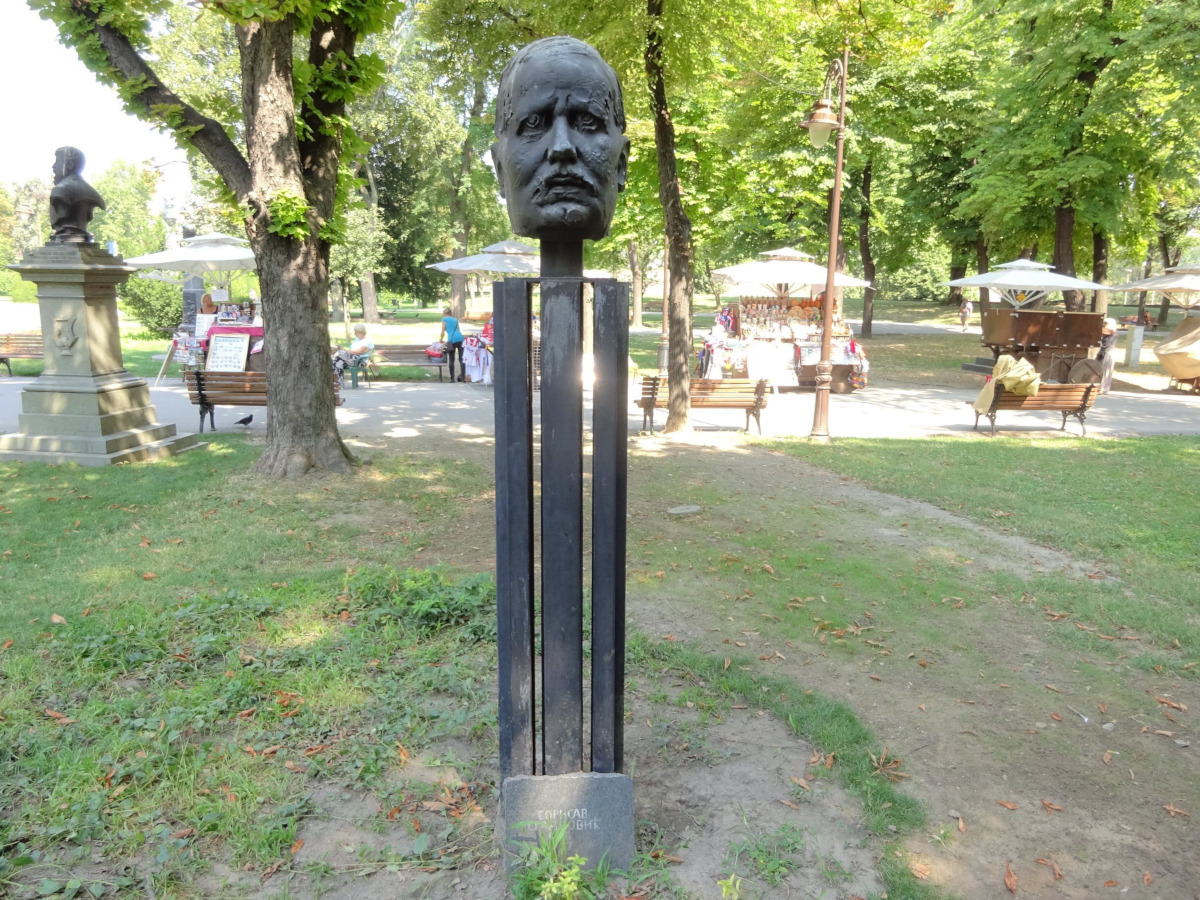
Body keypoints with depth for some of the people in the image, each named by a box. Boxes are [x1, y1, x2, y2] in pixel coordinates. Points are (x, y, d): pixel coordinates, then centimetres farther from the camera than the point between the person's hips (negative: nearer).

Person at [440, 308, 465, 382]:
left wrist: (440, 340, 25)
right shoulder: (455, 320, 26)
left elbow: (442, 333, 7)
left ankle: (452, 378, 3)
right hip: (461, 338, 4)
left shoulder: (444, 319, 11)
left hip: (452, 340, -4)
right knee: (461, 359, 1)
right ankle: (463, 377, -8)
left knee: (451, 360, 4)